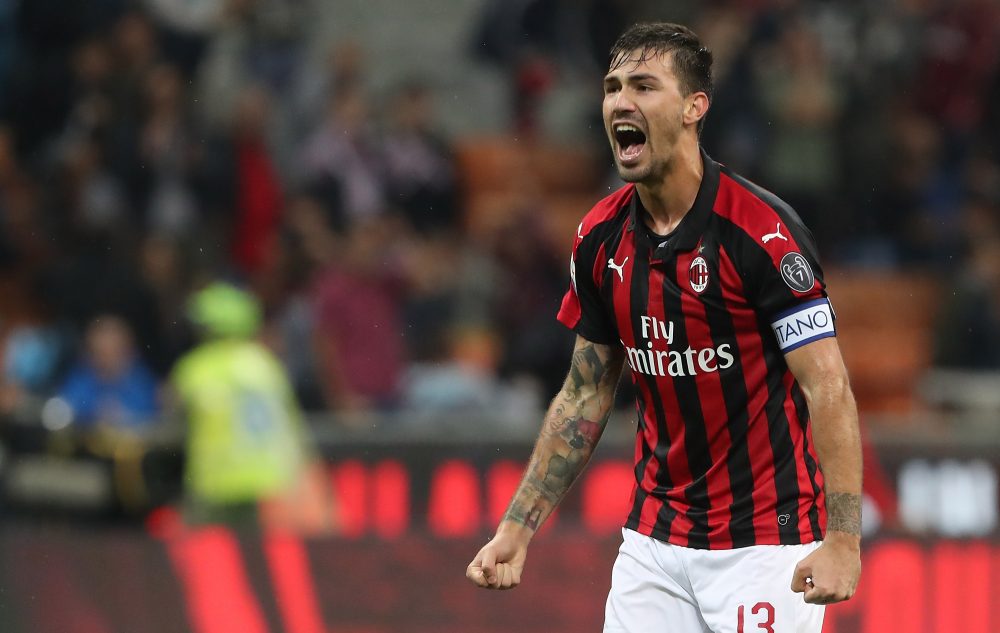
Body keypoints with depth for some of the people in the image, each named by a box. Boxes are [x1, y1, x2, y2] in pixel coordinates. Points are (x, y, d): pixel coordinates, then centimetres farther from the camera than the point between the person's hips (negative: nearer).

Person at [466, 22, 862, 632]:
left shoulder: (762, 232, -16)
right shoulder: (601, 238, 3)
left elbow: (828, 389, -18)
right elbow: (586, 393, 13)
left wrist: (843, 539, -27)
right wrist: (517, 529, 9)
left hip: (766, 544, -6)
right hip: (654, 544, 6)